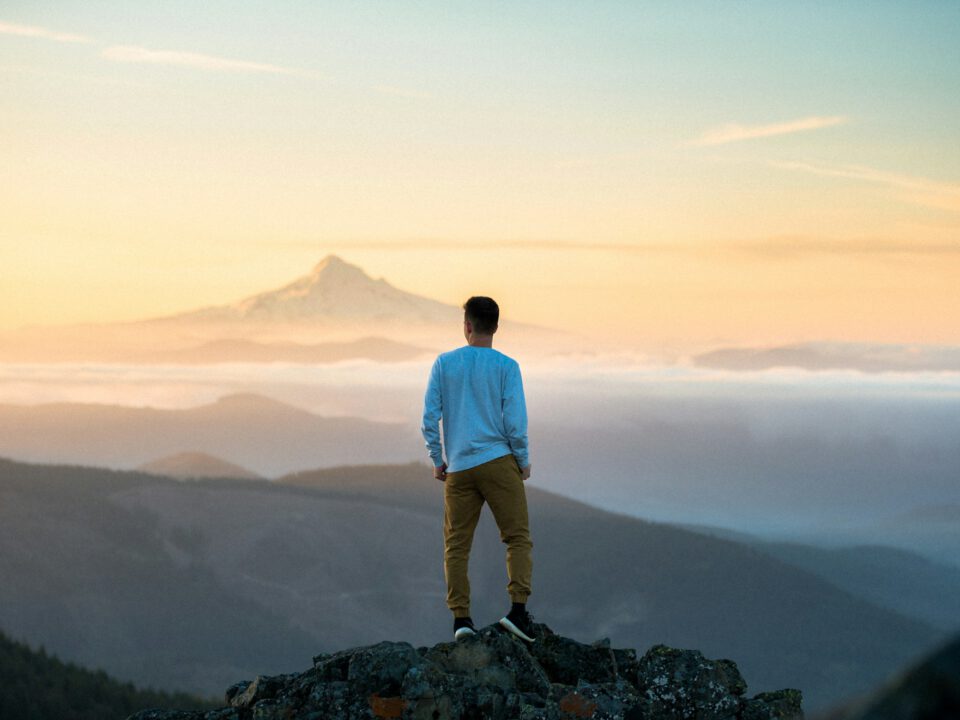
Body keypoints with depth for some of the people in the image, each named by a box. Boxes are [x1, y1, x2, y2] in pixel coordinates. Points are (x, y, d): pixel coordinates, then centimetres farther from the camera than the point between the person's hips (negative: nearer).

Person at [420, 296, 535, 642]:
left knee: (456, 545, 7)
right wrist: (524, 461, 7)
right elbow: (515, 421, -6)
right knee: (518, 538, 2)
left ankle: (460, 617, -1)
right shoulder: (506, 366, -2)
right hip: (499, 461, -2)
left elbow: (430, 418, 2)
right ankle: (518, 608, -12)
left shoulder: (444, 363, 4)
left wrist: (437, 461, 12)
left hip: (458, 469, 2)